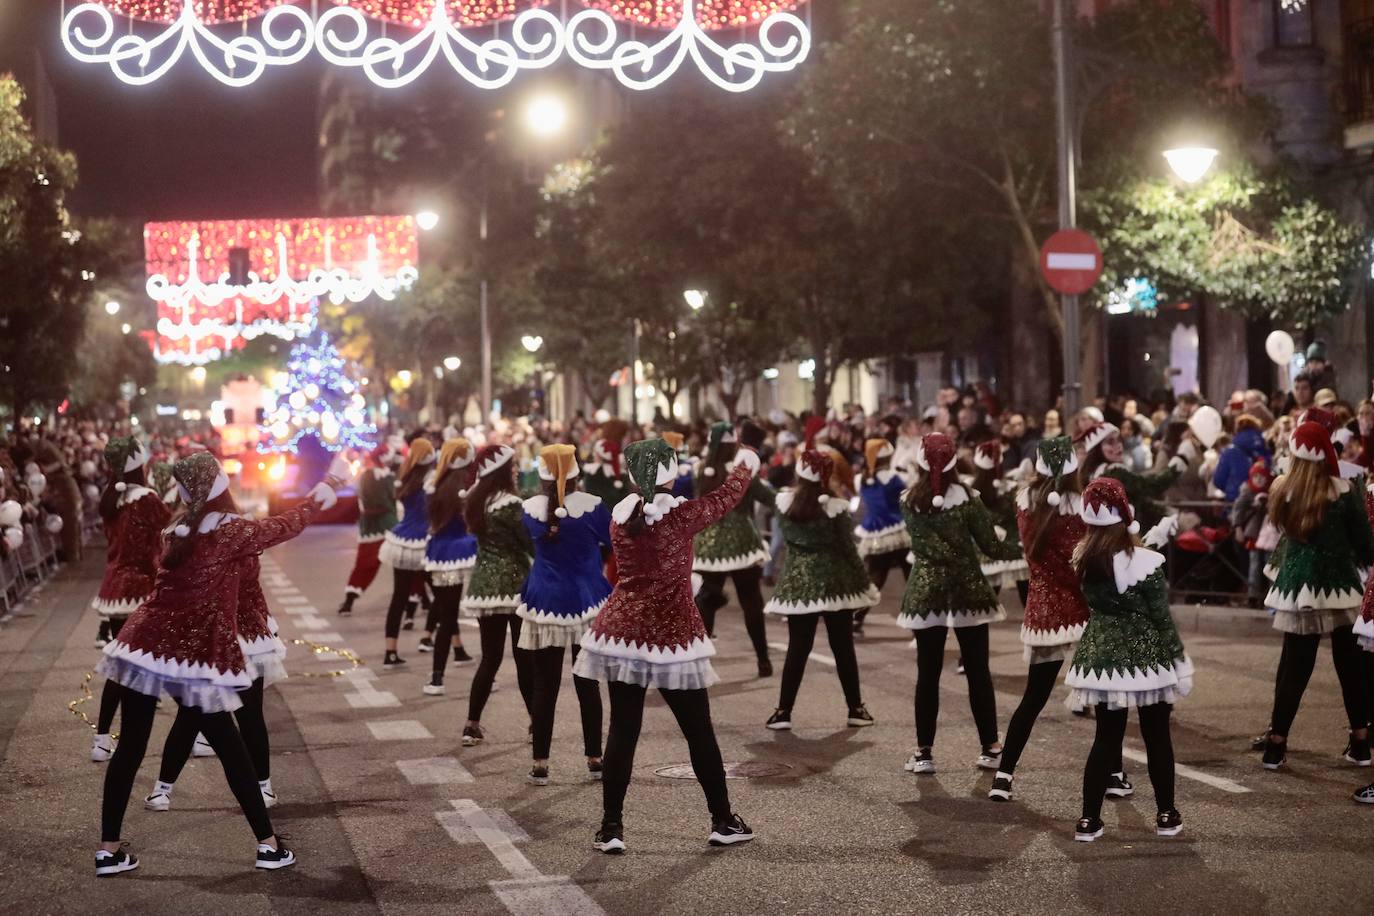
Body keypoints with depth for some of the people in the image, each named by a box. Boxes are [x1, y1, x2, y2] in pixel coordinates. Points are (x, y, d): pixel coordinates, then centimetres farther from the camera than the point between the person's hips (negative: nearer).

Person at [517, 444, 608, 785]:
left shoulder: (531, 508, -4)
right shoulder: (590, 505, -10)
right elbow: (612, 543, 5)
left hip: (545, 604, 0)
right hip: (587, 603, 0)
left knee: (544, 687, 4)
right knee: (588, 685, 10)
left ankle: (540, 765, 5)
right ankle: (594, 759, 16)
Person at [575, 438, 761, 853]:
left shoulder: (621, 518, 0)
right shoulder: (680, 516, -10)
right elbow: (724, 497, 5)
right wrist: (746, 463, 21)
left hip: (623, 631, 4)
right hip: (672, 633, -4)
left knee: (622, 731, 7)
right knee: (699, 732, 8)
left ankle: (611, 827, 6)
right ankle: (723, 821, 18)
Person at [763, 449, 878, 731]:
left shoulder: (785, 503, -4)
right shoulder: (835, 508, -11)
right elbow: (848, 549, -6)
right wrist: (866, 584, 4)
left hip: (798, 582, 2)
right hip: (834, 581, -2)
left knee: (797, 649, 5)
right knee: (843, 649, 8)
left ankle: (783, 711, 2)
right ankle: (855, 709, 14)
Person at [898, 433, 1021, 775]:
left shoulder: (909, 501, -2)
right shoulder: (965, 498, -8)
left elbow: (920, 544, -1)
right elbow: (991, 547, -5)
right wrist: (1024, 547, 8)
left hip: (925, 592, 1)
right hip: (967, 589, -1)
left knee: (927, 675, 5)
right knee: (978, 672, 8)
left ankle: (923, 752, 5)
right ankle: (990, 748, 12)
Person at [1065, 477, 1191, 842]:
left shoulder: (1083, 558, -5)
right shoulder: (1145, 561, -17)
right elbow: (1161, 616, -11)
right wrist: (1178, 661, -2)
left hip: (1102, 655, 4)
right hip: (1146, 655, -4)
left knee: (1107, 737, 11)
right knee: (1157, 738, 12)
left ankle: (1089, 819, 9)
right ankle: (1166, 815, 22)